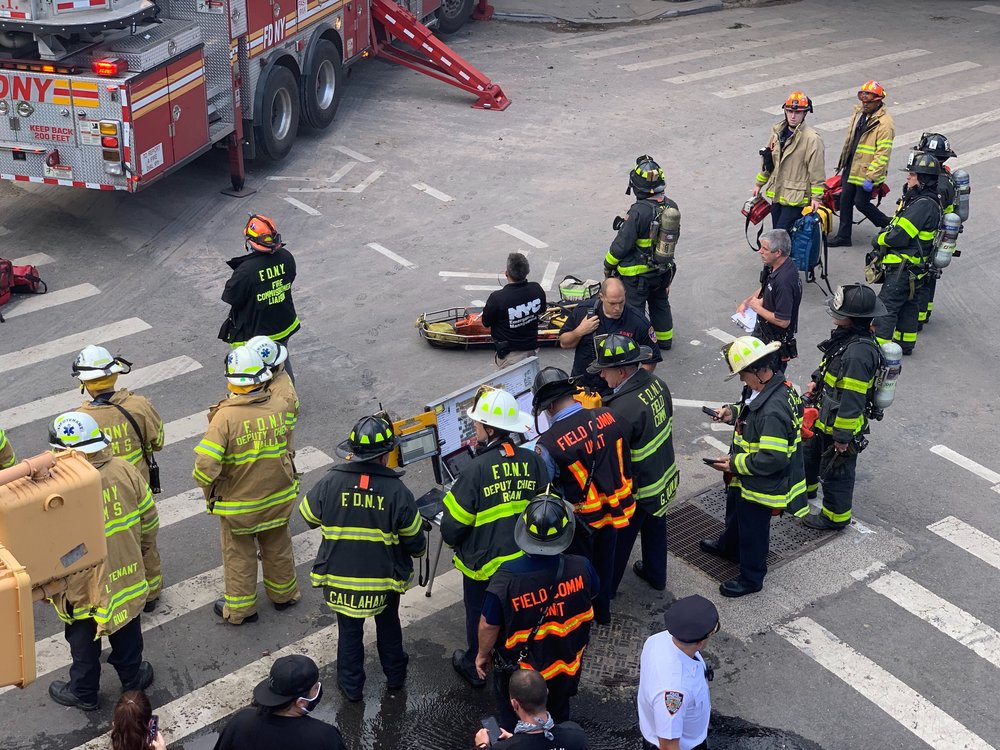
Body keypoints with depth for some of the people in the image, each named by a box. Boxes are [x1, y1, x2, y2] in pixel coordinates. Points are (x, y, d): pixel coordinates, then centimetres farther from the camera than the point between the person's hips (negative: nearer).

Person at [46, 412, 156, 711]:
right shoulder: (124, 470, -15)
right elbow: (148, 516, -2)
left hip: (83, 589, -4)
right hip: (127, 578, 4)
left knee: (84, 643, 20)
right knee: (126, 633, 26)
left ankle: (83, 693, 39)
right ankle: (133, 677, 46)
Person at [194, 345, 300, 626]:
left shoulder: (225, 417, -26)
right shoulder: (278, 406, -15)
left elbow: (206, 465, -29)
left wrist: (208, 488, -9)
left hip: (238, 503, -3)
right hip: (278, 497, 3)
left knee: (239, 555, 17)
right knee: (277, 547, 25)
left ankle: (239, 609, 33)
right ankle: (283, 594, 45)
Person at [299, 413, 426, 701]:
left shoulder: (330, 483, -17)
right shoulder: (397, 491, -20)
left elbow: (308, 516, 2)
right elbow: (415, 541, -10)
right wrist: (418, 548, 14)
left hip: (340, 579, 0)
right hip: (385, 580, 0)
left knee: (350, 631, 21)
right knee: (388, 625, 26)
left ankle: (351, 685, 36)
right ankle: (395, 675, 44)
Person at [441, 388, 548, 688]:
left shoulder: (475, 471, -26)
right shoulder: (533, 461, -13)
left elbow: (453, 525, -18)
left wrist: (453, 540, 5)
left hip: (483, 563, -4)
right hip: (525, 560, 4)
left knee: (480, 616, 20)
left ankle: (475, 667, 40)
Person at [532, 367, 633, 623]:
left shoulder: (549, 444, -30)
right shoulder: (609, 417, -16)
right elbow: (624, 462, 0)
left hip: (581, 520, -5)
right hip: (615, 510, 5)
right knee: (604, 562, 28)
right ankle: (603, 613, 50)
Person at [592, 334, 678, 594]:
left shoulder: (624, 409, -36)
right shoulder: (657, 384, -10)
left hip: (638, 490, -8)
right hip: (665, 477, 8)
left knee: (618, 539, 15)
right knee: (655, 526, 28)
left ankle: (606, 587, 34)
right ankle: (655, 574, 49)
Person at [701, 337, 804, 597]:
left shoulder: (773, 410, -39)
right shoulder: (778, 385, -9)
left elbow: (773, 459, -35)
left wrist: (734, 464, -25)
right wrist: (734, 414, -4)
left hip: (761, 486, -10)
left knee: (753, 530, 15)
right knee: (736, 514, 34)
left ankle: (751, 578, 38)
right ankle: (728, 547, 61)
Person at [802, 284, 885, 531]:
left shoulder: (858, 353, -36)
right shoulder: (845, 334, -6)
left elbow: (851, 400, -31)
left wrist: (842, 437, -24)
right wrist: (817, 380, 6)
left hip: (841, 425, -10)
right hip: (823, 415, 10)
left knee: (835, 470, 12)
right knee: (809, 450, 32)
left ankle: (836, 516, 33)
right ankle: (806, 487, 58)